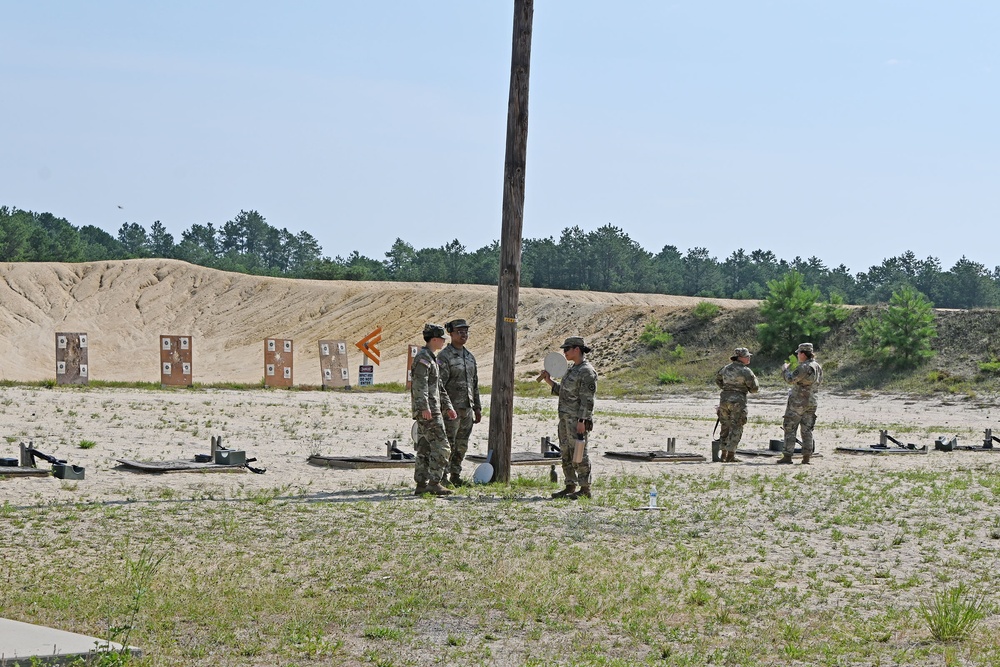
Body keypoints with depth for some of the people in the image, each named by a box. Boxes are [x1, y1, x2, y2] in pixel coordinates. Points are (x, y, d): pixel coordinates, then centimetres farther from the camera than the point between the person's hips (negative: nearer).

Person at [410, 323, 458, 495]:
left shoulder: (431, 358, 21)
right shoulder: (423, 358, -12)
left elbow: (438, 387, 28)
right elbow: (420, 384, -22)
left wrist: (447, 406, 25)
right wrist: (425, 408, -30)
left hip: (429, 411, 10)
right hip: (428, 411, -10)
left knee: (424, 448, 9)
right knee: (441, 447, -11)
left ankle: (421, 484, 11)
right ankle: (434, 482, -12)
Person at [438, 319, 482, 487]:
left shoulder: (470, 357, 15)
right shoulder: (445, 356, -9)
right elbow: (439, 384, -14)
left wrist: (477, 408, 17)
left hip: (467, 409, 7)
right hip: (452, 408, -7)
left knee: (462, 446, 10)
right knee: (448, 444, -5)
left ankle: (455, 476, 18)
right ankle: (442, 477, 0)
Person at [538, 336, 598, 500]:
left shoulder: (587, 372, -13)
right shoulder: (573, 369, 17)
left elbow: (587, 399, -18)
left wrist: (582, 421, -23)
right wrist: (549, 381, 14)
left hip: (577, 420, -10)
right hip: (565, 418, 10)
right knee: (566, 454, 11)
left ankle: (585, 489, -5)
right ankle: (570, 486, 17)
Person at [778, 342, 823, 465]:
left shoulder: (804, 367, -18)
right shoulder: (818, 367, 9)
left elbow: (791, 379, -21)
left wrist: (785, 369, -3)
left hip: (797, 403, -8)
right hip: (811, 403, 8)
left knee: (790, 429, -1)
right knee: (807, 430, 9)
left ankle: (787, 456, -4)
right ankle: (807, 457, 5)